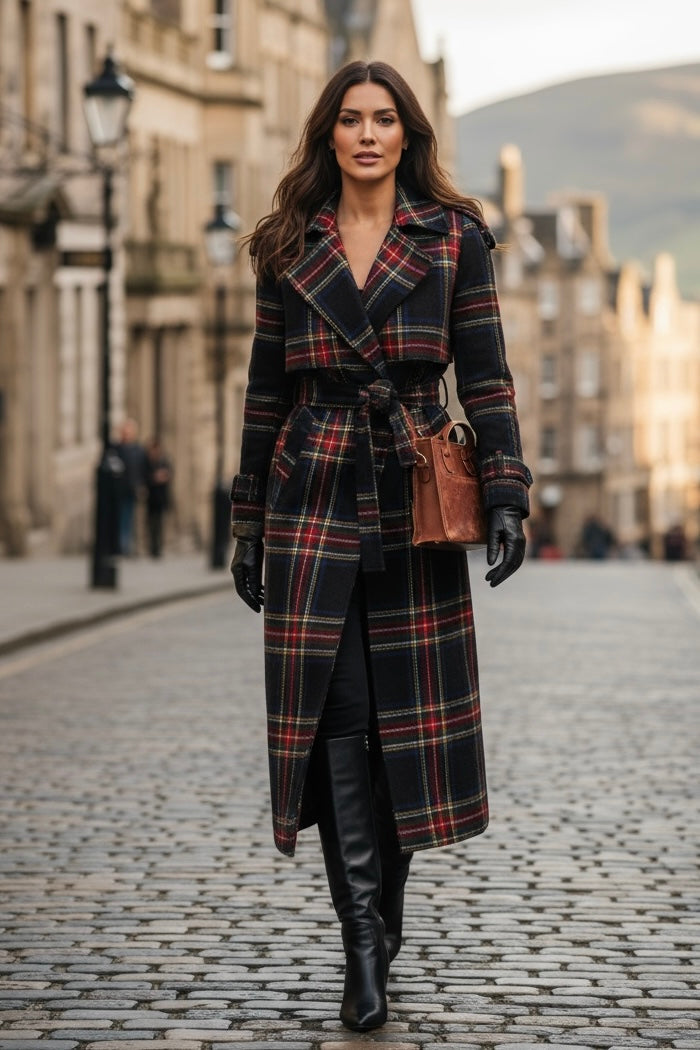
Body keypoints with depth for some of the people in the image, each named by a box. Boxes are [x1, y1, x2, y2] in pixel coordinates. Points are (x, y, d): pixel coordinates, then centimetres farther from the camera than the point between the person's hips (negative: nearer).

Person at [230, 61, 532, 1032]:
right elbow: (267, 390, 11)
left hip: (414, 503, 0)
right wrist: (249, 523, 10)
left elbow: (484, 374, 2)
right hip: (314, 502, 1)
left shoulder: (454, 237, 4)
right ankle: (364, 935, -9)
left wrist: (507, 493, -9)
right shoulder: (289, 249, 8)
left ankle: (375, 934, 15)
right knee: (335, 713, -8)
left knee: (410, 713, 2)